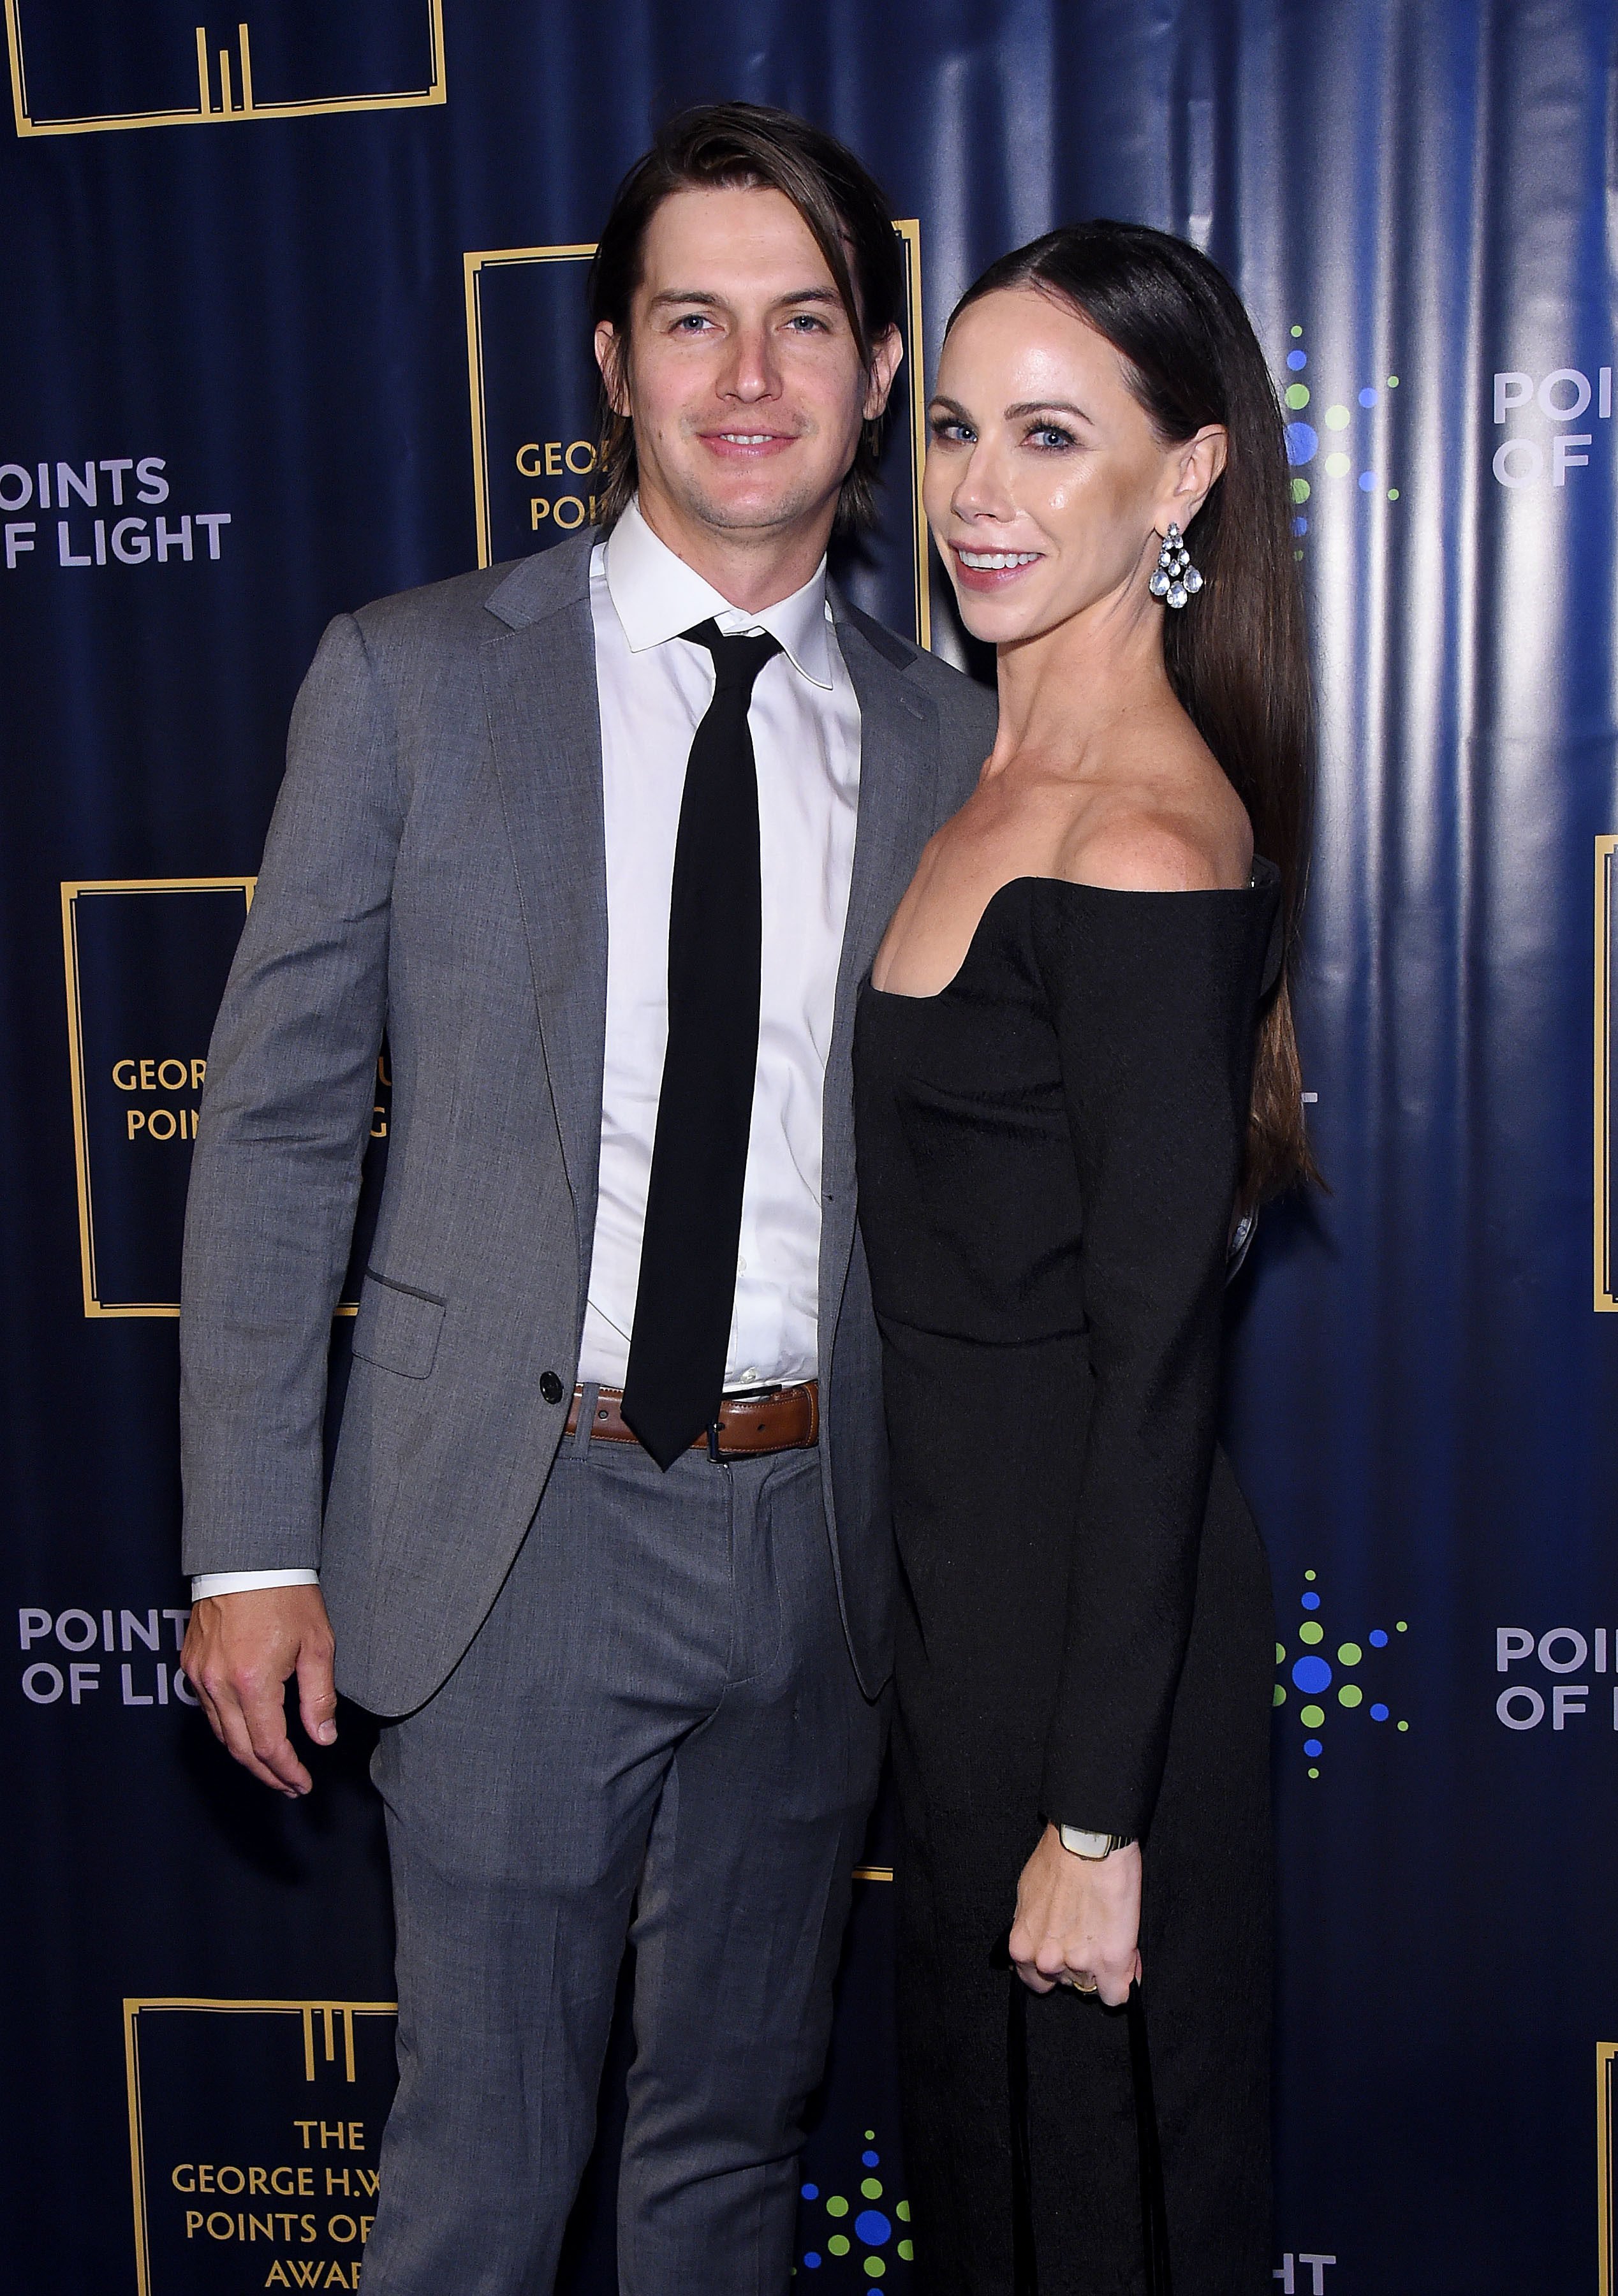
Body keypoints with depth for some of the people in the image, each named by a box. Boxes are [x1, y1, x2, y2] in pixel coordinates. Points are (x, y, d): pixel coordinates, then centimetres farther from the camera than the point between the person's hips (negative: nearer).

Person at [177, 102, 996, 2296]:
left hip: (816, 1539, 3)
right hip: (516, 1526, -2)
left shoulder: (950, 743, 5)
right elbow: (275, 1118, -2)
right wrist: (249, 1542, -6)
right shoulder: (413, 678, -2)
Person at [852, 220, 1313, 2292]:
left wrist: (1096, 1814, -18)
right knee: (969, 2115, 25)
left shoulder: (1148, 849, -22)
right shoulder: (1002, 783, 6)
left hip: (1095, 1613, -9)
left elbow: (1158, 1367, -22)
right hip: (963, 1574, 9)